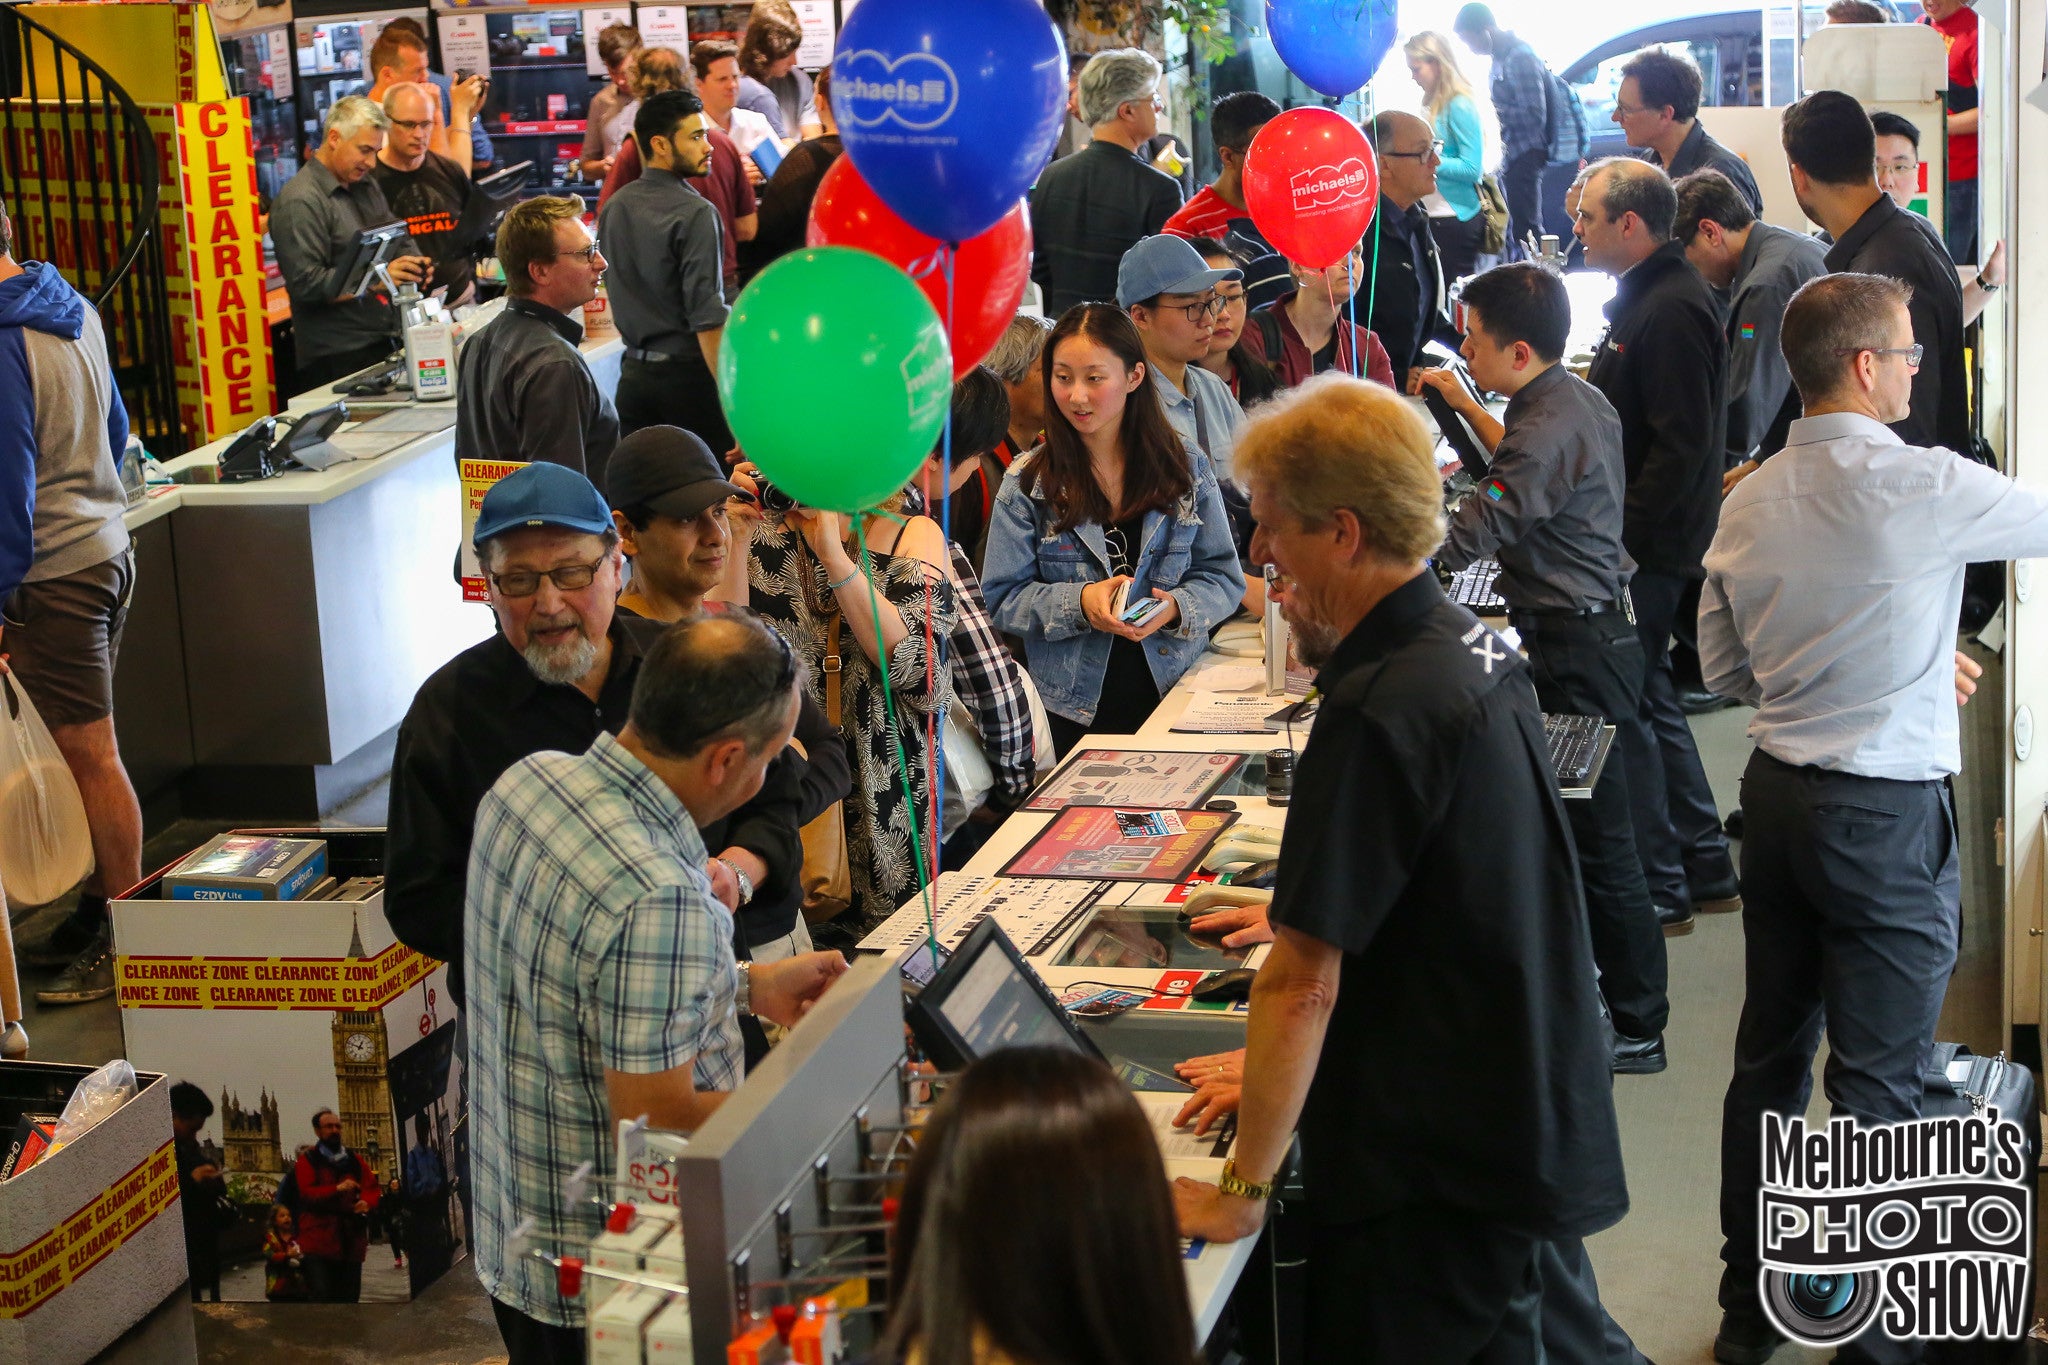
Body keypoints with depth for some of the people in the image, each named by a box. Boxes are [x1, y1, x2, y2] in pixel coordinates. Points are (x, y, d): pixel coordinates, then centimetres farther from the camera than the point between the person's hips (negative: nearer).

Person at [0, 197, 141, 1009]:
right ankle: (97, 916, 22)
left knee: (89, 755, -2)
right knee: (87, 751, 15)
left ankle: (125, 940, 4)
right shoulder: (73, 311, 7)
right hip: (106, 545, 9)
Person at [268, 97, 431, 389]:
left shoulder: (365, 184, 17)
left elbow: (399, 239, 27)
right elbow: (305, 284, -20)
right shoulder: (299, 202, -12)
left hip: (387, 343, 8)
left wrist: (414, 263, 3)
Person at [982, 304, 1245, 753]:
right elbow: (1003, 598, 0)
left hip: (1174, 695, 1)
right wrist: (1080, 602, -16)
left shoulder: (1187, 469, 6)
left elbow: (1224, 579, 6)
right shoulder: (1027, 483, 3)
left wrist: (1174, 607, -14)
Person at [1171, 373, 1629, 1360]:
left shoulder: (1377, 714, -24)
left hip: (1442, 1184, -9)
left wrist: (1242, 1191, -17)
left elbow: (1302, 984, -23)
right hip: (1544, 1128, 9)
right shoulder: (1477, 650, 5)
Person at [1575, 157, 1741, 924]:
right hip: (1640, 543, 11)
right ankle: (1704, 870, 25)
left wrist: (1617, 537, -23)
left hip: (1648, 547, -11)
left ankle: (1657, 885, 6)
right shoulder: (1647, 295, 14)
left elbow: (1680, 448, -25)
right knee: (1646, 699, 17)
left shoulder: (1671, 311, -20)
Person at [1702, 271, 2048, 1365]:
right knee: (1876, 1087, 1)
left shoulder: (1748, 502, 4)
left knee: (1770, 1060, 14)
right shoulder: (1922, 486, -16)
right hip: (1889, 813, -6)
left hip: (1778, 793, 7)